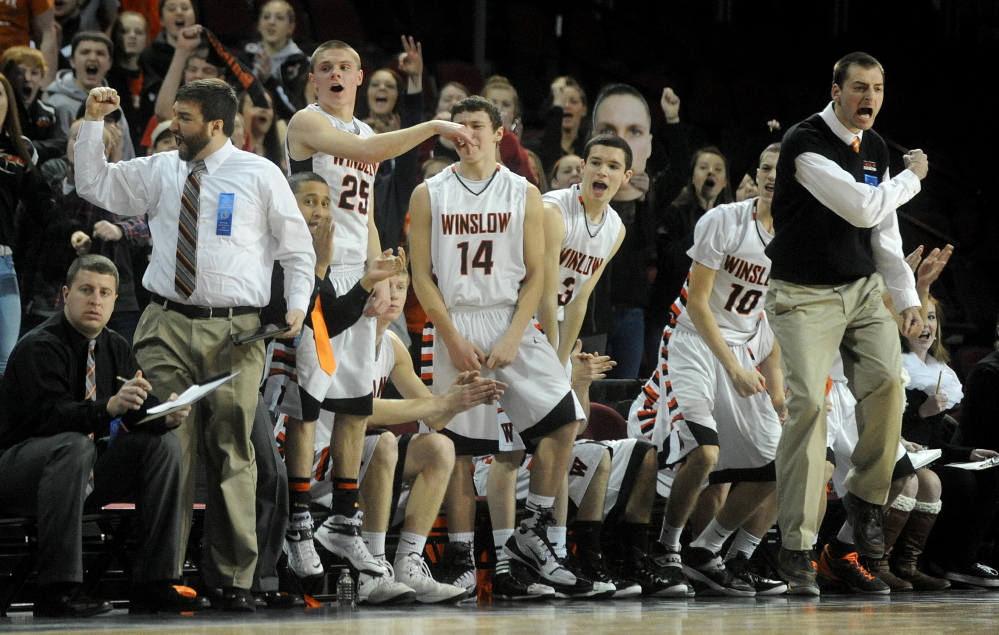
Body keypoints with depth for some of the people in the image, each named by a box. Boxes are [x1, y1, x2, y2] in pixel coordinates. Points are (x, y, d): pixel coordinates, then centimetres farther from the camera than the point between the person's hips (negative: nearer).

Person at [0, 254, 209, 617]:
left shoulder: (116, 349, 9)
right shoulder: (40, 347, -14)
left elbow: (141, 413, 3)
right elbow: (49, 416, -29)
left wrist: (167, 416, -21)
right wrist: (110, 407, -43)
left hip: (83, 472, 8)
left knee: (163, 444, -9)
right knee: (74, 446, -37)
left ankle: (154, 585, -14)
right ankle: (56, 592, -39)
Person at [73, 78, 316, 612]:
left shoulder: (259, 175, 6)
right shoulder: (160, 172, 14)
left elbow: (297, 247, 10)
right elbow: (94, 185, 16)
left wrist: (298, 305, -3)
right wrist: (93, 122, 6)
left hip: (236, 332, -2)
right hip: (167, 327, 2)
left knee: (231, 452, -1)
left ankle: (235, 580, 5)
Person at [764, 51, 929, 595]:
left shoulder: (875, 149, 9)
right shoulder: (806, 143, -16)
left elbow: (885, 233, 13)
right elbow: (862, 208, -24)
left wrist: (907, 298, 5)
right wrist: (912, 177, -8)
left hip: (863, 289, 6)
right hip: (804, 297, -6)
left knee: (887, 381, -16)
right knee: (808, 403, -15)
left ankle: (865, 498, 6)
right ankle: (795, 545, -10)